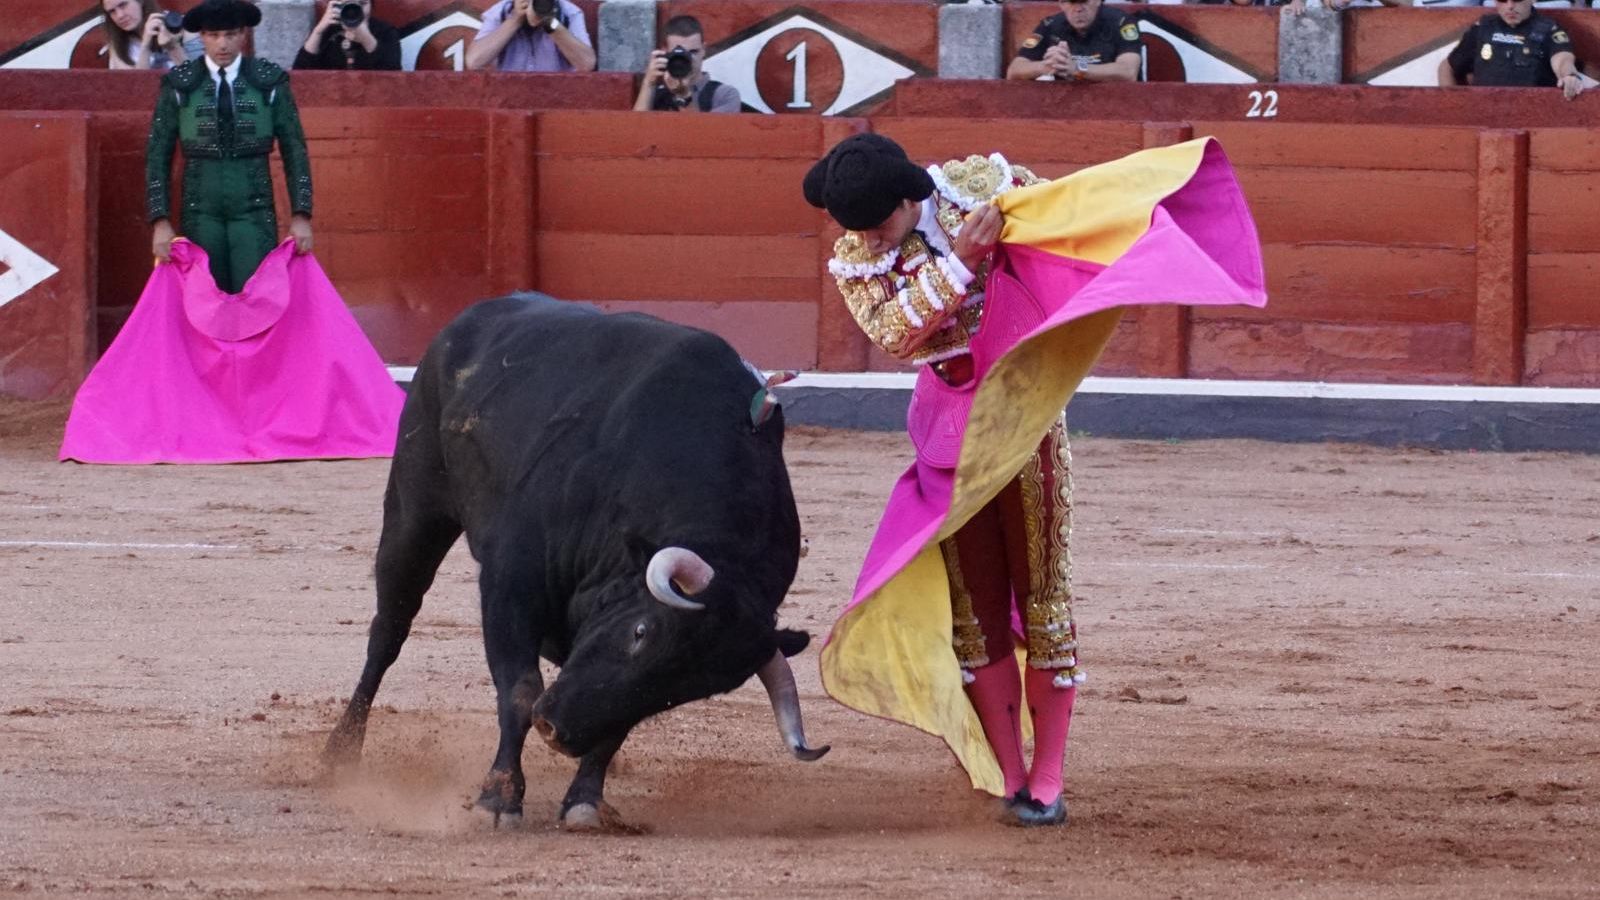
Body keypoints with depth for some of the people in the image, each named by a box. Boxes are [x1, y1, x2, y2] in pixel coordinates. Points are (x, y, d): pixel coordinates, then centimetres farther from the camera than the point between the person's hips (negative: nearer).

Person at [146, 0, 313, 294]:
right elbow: (158, 156, 3)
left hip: (253, 210, -1)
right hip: (201, 212, 1)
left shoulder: (270, 81, 1)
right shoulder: (179, 85, 1)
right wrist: (161, 221, -5)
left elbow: (294, 150, 4)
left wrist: (301, 215, -3)